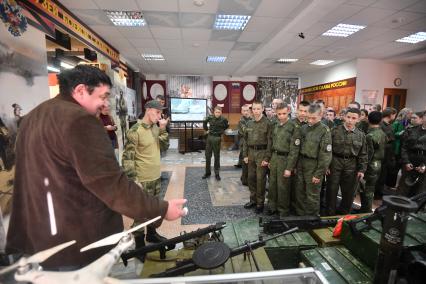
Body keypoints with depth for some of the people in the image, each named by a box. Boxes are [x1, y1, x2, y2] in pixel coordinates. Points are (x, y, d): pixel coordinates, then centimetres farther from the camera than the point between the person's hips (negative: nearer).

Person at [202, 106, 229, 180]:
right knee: (207, 155, 8)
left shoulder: (223, 119, -9)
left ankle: (217, 173, 16)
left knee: (217, 156, 6)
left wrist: (221, 131, 8)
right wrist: (206, 129, 12)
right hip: (209, 137, 3)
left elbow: (227, 126, 12)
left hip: (217, 138, -2)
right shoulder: (210, 118, -3)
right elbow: (204, 122, 18)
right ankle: (207, 172, 21)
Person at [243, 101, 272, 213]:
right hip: (251, 152, 5)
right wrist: (245, 154, 6)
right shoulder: (249, 123, 9)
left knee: (260, 179, 1)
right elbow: (245, 140, 11)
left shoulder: (267, 123, -7)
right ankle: (253, 200, 28)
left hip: (262, 153, -5)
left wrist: (267, 158, -14)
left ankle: (260, 203, 17)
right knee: (251, 177, 12)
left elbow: (270, 142, -10)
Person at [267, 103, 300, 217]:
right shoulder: (275, 126, 7)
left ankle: (283, 210, 24)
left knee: (282, 186, 5)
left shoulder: (294, 127, -11)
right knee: (272, 184, 13)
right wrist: (269, 159, 11)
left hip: (284, 159, -5)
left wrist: (289, 167, -16)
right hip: (274, 157, 5)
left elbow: (294, 150, -14)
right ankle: (272, 206, 30)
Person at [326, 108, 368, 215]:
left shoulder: (361, 135, 3)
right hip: (335, 163, -2)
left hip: (351, 166, 2)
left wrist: (362, 169, 2)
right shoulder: (335, 131, -5)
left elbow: (363, 154, 7)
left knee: (349, 192, 13)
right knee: (332, 190, 6)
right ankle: (330, 214, 23)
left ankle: (344, 213, 33)